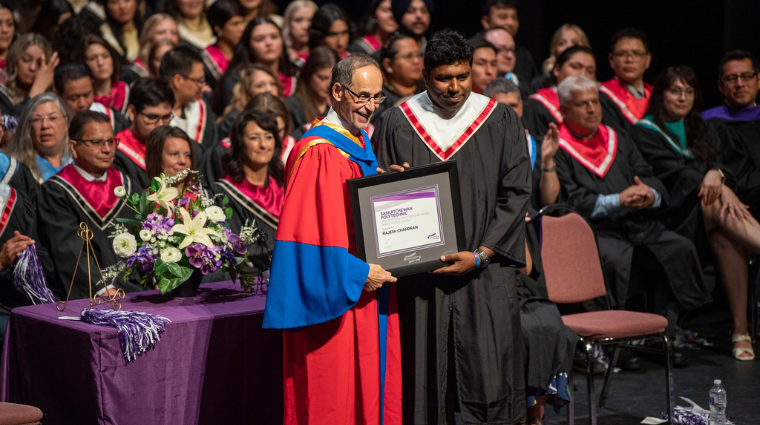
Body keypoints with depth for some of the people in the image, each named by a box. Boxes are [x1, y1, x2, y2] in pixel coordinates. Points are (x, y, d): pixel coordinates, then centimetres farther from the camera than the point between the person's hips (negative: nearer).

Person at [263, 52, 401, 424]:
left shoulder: (363, 146, 14)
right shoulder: (317, 153, -16)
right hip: (335, 300, -9)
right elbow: (307, 232, -21)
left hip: (371, 294, 9)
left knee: (375, 392, 12)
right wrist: (357, 274, -20)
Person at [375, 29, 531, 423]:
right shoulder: (396, 124, 4)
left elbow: (515, 194, 0)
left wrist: (480, 255, -9)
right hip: (420, 274, 0)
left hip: (484, 274, 0)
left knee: (488, 380, -2)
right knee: (425, 380, 1)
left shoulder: (500, 121, 3)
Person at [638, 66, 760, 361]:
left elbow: (714, 161, 10)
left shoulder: (699, 129, 27)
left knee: (725, 237, -32)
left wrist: (715, 174, -16)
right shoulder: (646, 131, 8)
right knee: (719, 207, -35)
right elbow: (673, 171, -7)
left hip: (708, 206, 4)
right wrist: (720, 189, -19)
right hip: (675, 212, -4)